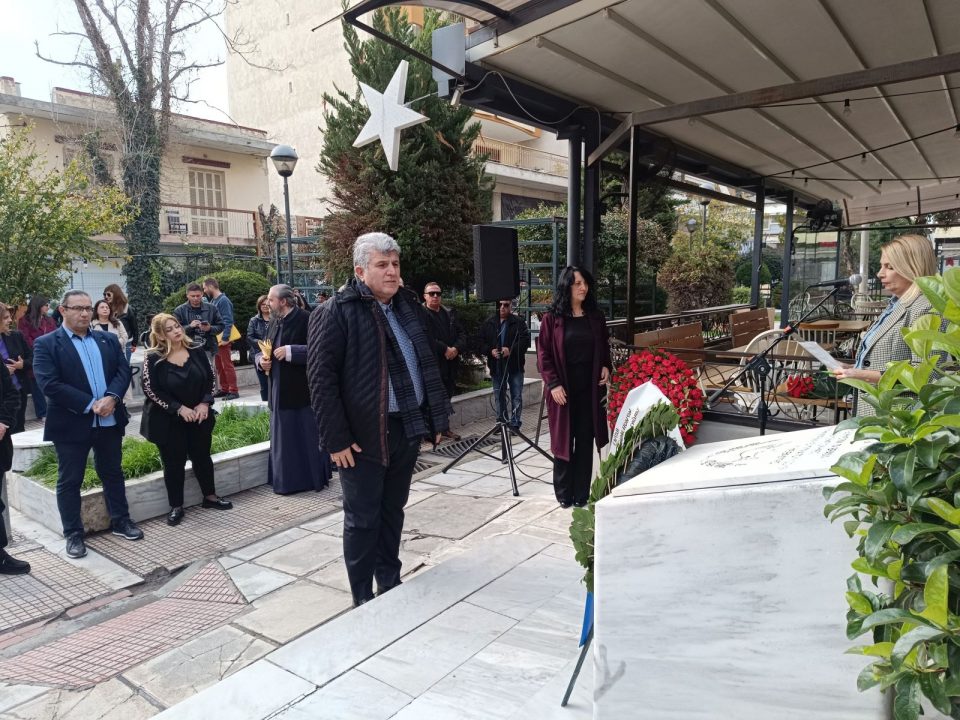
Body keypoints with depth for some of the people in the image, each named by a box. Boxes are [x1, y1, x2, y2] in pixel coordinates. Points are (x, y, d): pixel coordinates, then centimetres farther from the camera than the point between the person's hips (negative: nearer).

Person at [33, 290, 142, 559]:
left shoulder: (108, 339, 9)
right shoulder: (46, 344, -5)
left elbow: (123, 371, 1)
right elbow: (49, 384, -15)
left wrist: (111, 398, -17)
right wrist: (91, 404, -20)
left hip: (109, 421, 4)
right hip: (70, 424, -4)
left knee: (113, 474, 15)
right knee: (69, 481, 7)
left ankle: (120, 521, 29)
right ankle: (73, 534, 20)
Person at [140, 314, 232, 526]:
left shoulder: (196, 350, -2)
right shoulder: (153, 358, -12)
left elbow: (210, 377, 3)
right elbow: (151, 390, -14)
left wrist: (205, 403, -10)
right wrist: (179, 408, -18)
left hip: (198, 416, 4)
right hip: (168, 420, -3)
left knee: (202, 456, 14)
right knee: (174, 462, 5)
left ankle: (210, 496, 30)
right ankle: (176, 507, 18)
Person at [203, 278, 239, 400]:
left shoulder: (223, 301, -13)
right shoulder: (213, 301, 14)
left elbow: (228, 321, -18)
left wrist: (225, 338, -21)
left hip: (223, 339, -9)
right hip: (215, 339, 9)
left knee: (227, 365, -7)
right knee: (219, 366, 13)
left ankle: (234, 391, -3)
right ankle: (224, 389, 20)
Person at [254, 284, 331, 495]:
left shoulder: (306, 319, -11)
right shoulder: (273, 323, 12)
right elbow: (259, 350, 20)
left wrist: (290, 351, -22)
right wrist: (261, 359, -2)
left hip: (304, 390, -7)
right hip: (280, 391, 7)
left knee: (308, 436, 2)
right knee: (283, 437, 12)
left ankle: (315, 477, 15)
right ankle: (286, 481, 23)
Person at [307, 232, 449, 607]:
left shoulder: (408, 306, 10)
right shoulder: (337, 312, -11)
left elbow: (427, 364, 14)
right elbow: (320, 378, -14)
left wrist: (438, 416, 10)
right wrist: (337, 439, -17)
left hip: (407, 428, 6)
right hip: (364, 435, -6)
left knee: (393, 511, 19)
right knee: (362, 519, 7)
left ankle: (391, 582, 35)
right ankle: (363, 597, 24)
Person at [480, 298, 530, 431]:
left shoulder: (519, 322, -3)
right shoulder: (489, 323, 6)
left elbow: (525, 340, -10)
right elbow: (481, 341, 7)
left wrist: (511, 350, -21)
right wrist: (490, 351, -11)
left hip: (515, 366, -3)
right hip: (497, 366, 3)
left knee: (517, 396, 1)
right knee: (499, 395, 12)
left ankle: (515, 423, 10)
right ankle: (501, 421, 24)